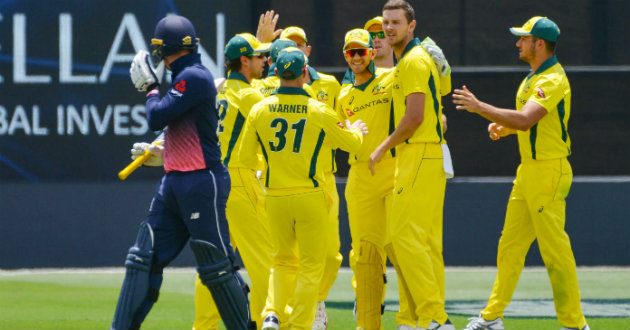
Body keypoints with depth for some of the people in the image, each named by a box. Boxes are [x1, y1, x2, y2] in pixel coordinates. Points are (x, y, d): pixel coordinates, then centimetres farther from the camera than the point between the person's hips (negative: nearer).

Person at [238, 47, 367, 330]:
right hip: (310, 197, -3)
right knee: (311, 264, 7)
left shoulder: (259, 110, -2)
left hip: (276, 197, 3)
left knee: (283, 260, 18)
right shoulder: (318, 110, -8)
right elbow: (351, 143, 5)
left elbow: (245, 158, 5)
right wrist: (357, 130, 29)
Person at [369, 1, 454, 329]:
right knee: (428, 240, 9)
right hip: (431, 155, 11)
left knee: (406, 235, -12)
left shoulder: (413, 61, -11)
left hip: (420, 155, -11)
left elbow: (414, 116, -19)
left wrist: (383, 148, -9)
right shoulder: (414, 59, 21)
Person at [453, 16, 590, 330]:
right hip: (528, 172, 10)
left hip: (549, 172, -10)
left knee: (554, 247, -7)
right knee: (510, 244, 12)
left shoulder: (552, 80, -18)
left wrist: (480, 107, -27)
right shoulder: (534, 77, 15)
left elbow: (525, 120, -30)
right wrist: (504, 127, 8)